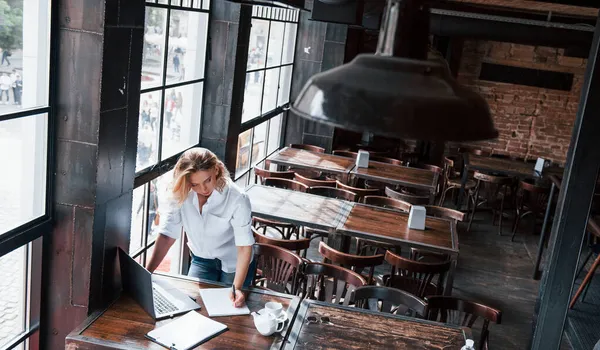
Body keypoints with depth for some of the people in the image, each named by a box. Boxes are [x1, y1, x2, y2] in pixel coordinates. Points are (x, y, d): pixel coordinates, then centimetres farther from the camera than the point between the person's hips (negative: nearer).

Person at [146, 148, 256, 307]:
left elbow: (244, 245, -29)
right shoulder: (179, 194, -22)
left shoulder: (237, 198, -31)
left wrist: (237, 287, -39)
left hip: (234, 264, -2)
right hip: (202, 260, 3)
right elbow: (167, 235, -23)